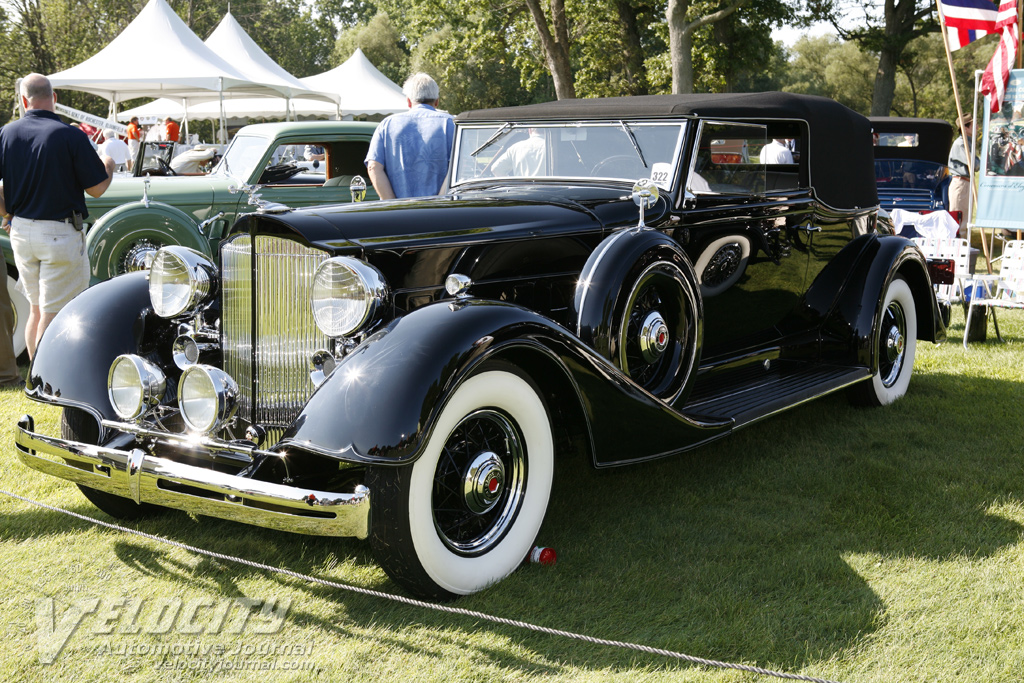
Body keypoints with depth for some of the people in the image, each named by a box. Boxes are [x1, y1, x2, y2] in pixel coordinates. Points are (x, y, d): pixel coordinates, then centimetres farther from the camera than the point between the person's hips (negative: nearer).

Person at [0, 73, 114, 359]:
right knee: (53, 314, 1)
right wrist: (109, 165, 13)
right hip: (59, 233, -6)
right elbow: (97, 188, -8)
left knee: (36, 309, 18)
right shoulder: (70, 136, -14)